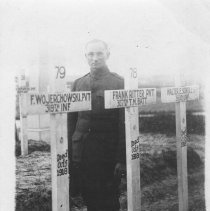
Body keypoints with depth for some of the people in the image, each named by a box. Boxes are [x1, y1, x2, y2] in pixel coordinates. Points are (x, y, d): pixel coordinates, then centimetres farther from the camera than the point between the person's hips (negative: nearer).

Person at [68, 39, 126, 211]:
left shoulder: (119, 84, -3)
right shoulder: (78, 84, 9)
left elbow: (125, 123, -7)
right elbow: (71, 121, 10)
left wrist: (121, 158, -11)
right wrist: (68, 153, 6)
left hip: (107, 155, -4)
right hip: (81, 156, 4)